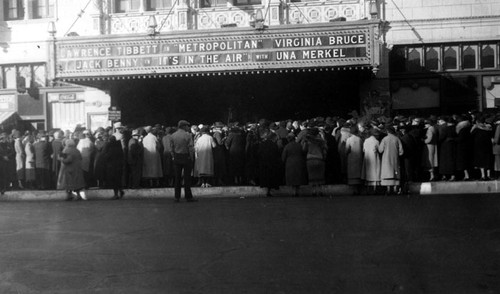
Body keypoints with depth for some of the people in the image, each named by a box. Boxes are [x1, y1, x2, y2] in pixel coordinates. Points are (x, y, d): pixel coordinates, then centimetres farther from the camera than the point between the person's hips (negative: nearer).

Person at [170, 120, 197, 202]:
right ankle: (188, 197, 5)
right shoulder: (188, 135, -11)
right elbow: (191, 148, -13)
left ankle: (177, 197, 11)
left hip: (177, 157, 4)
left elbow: (171, 147, 5)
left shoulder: (173, 135, 3)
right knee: (187, 177, 1)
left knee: (177, 177, 9)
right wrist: (192, 158, -3)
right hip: (186, 157, -4)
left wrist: (174, 157, 12)